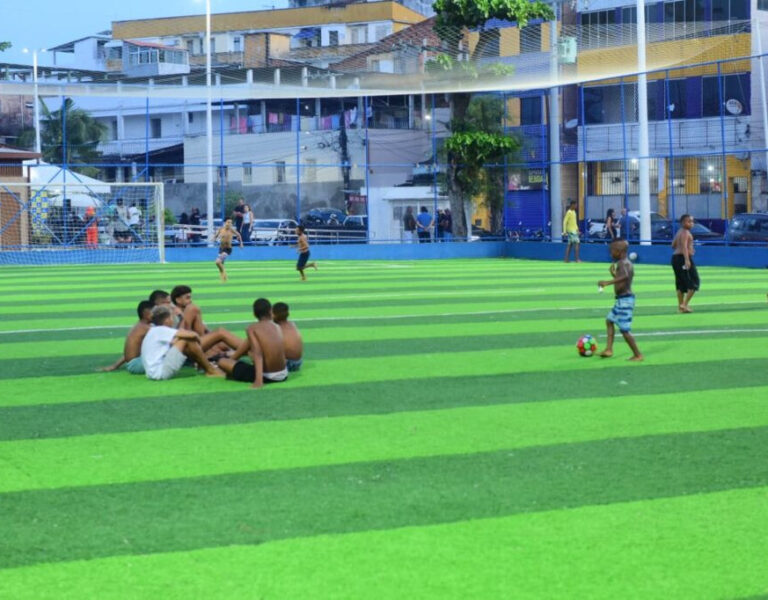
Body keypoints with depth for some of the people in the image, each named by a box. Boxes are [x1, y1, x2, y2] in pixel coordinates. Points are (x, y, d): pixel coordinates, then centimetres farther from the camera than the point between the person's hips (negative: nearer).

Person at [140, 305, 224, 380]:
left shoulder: (154, 331, 18)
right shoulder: (161, 330, -9)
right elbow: (192, 335, -15)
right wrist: (197, 339, 4)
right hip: (160, 373, -10)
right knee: (189, 340, -11)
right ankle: (211, 371, -1)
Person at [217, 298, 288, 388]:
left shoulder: (252, 328, -9)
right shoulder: (277, 327, 6)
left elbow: (258, 354, -22)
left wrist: (259, 380, -30)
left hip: (266, 376, -6)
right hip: (283, 375, 6)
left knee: (222, 362, 8)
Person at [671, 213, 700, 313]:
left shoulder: (679, 232, 16)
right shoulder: (685, 232, -12)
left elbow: (673, 245, 26)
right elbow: (684, 246, -26)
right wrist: (687, 260, -36)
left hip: (675, 257, 9)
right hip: (683, 258, -9)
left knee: (680, 283, 13)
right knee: (694, 282, -4)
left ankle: (680, 306, 14)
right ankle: (685, 304, -11)